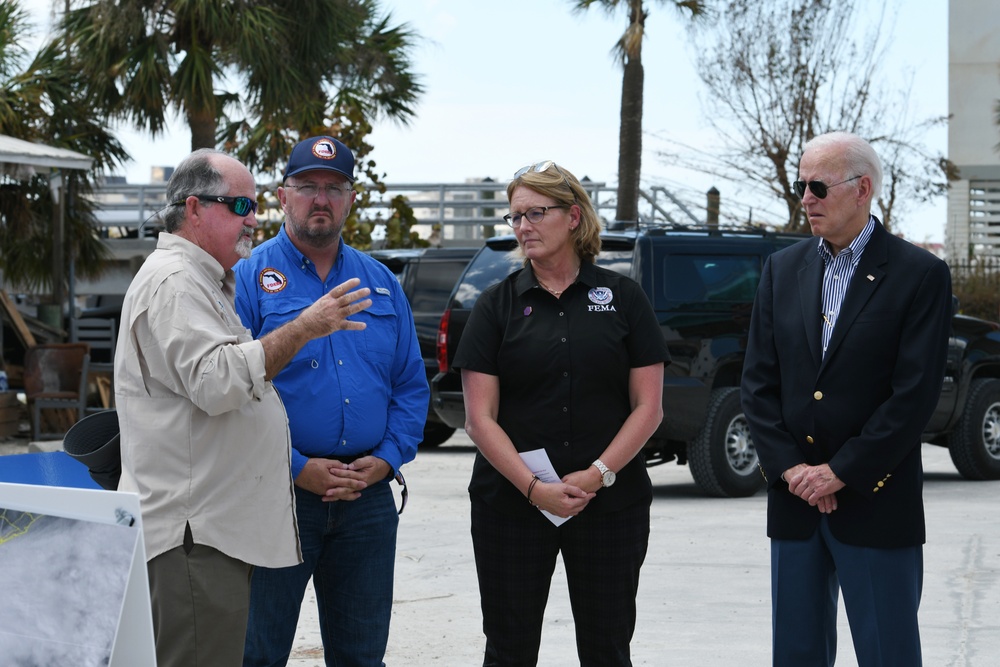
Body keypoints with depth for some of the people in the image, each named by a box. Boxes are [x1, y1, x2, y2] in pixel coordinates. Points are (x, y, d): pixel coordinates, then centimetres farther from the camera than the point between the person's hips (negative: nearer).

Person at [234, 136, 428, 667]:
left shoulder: (381, 283, 12)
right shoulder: (250, 279, -3)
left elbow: (411, 385, 12)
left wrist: (387, 458, -4)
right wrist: (298, 468, -16)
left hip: (368, 497, 4)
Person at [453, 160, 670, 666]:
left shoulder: (622, 297, 4)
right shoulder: (498, 304, 4)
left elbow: (648, 406, 0)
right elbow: (480, 417, -2)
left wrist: (598, 474, -13)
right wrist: (533, 487, -15)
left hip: (609, 504, 0)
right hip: (511, 505, 0)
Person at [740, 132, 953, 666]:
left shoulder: (920, 275, -5)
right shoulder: (783, 269, 10)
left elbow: (915, 395, -11)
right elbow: (758, 381, 6)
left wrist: (841, 473, -13)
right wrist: (790, 468, -7)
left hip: (875, 503, -4)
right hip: (794, 501, 4)